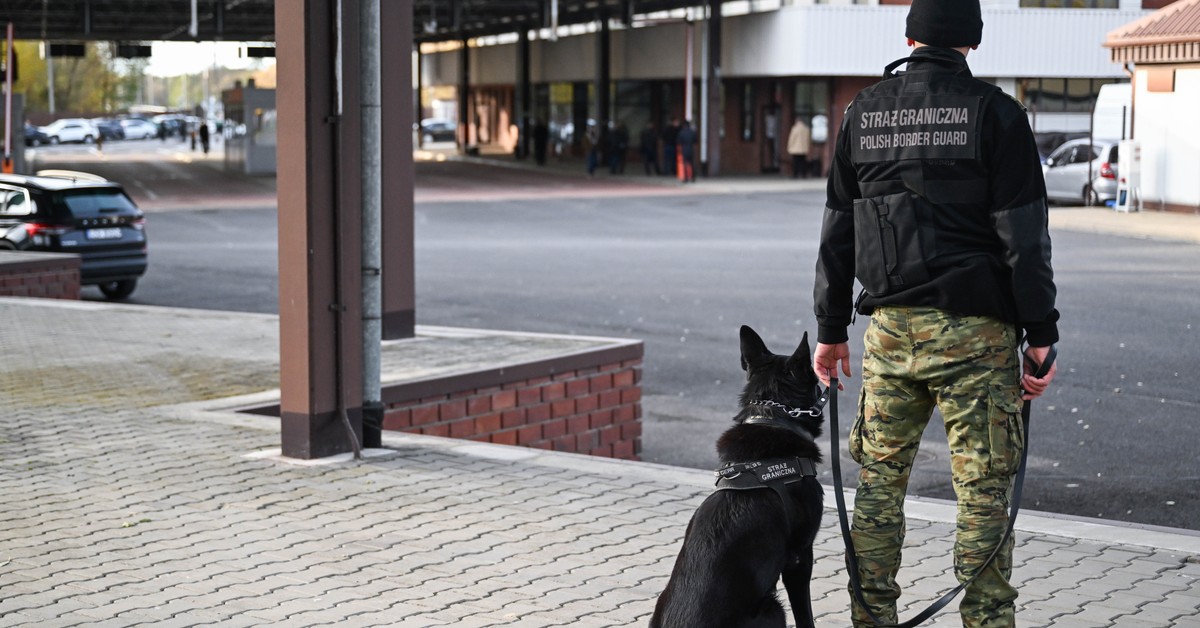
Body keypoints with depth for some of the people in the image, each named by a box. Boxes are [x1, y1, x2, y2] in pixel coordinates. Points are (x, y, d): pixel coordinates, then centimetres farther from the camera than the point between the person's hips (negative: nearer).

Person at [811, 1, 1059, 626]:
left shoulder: (863, 112, 8)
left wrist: (831, 329, 17)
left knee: (879, 481, 12)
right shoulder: (995, 113, -3)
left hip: (891, 328, 3)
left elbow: (838, 230, 11)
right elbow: (1023, 234, -7)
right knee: (983, 491, 1)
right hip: (974, 328, -3)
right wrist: (1040, 334, -3)